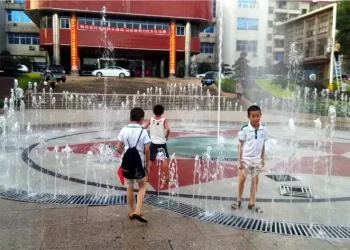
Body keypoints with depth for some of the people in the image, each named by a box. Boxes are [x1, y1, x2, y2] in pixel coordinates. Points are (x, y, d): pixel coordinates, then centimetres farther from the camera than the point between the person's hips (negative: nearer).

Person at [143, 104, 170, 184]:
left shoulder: (150, 120, -2)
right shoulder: (164, 120, -8)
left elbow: (144, 128, -9)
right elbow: (168, 129, -23)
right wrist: (166, 137, -6)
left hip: (153, 143, 2)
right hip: (162, 143, -2)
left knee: (150, 160, 13)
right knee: (165, 160, 6)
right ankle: (166, 178, 7)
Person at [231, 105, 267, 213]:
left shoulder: (264, 129, -4)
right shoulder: (245, 129, -15)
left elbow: (263, 145, 6)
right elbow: (240, 145, -9)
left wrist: (263, 158, 7)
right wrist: (239, 160, -11)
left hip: (257, 159, 4)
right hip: (245, 158, -4)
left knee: (255, 180, 9)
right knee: (242, 179, 4)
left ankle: (252, 203, 20)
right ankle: (239, 200, 23)